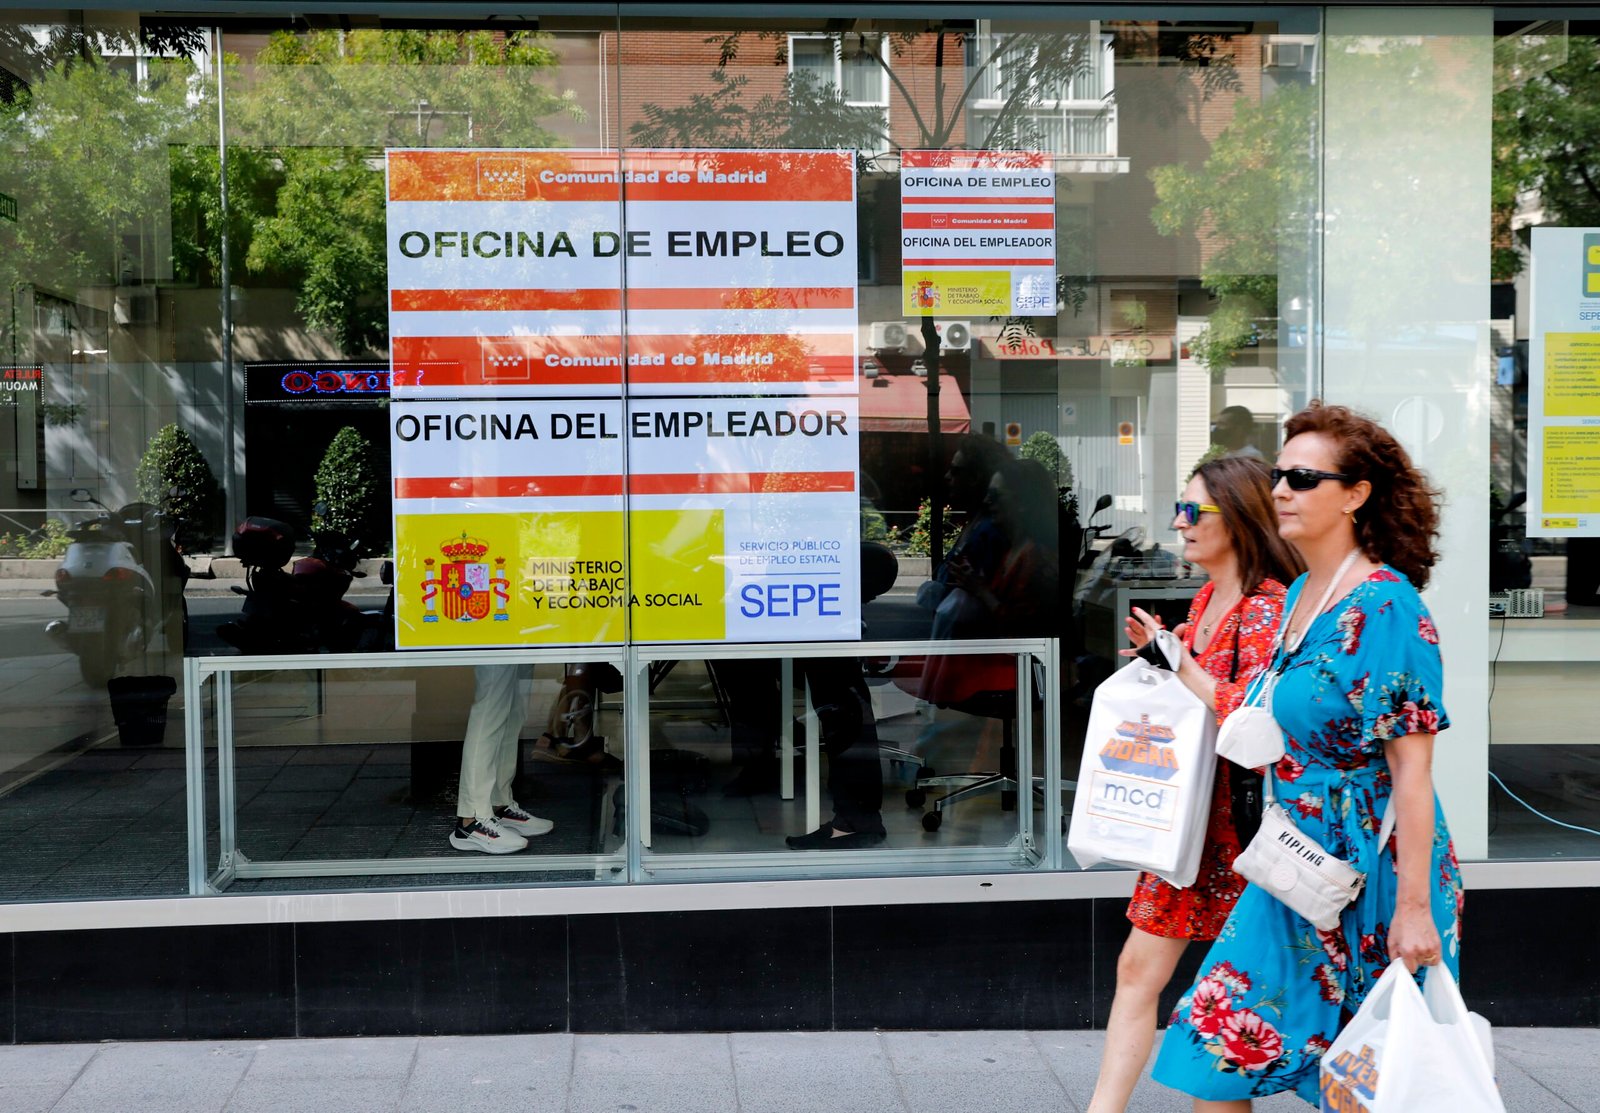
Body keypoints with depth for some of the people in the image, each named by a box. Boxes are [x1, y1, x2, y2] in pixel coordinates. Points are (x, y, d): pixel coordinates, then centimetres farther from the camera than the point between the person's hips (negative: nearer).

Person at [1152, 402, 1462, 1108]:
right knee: (1216, 1051, 6)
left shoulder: (1386, 606, -17)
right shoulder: (1298, 595, 9)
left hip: (1370, 866, -8)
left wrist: (1414, 907, -21)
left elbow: (1411, 768, -19)